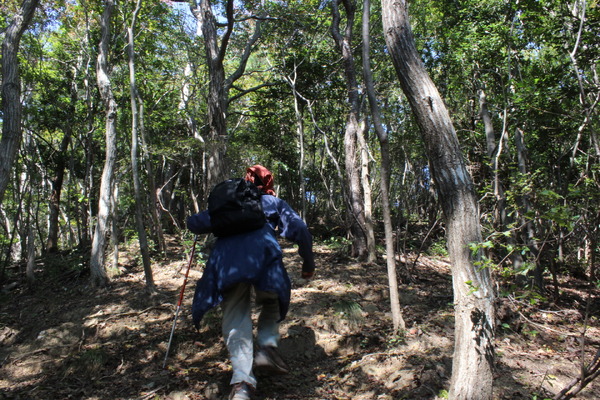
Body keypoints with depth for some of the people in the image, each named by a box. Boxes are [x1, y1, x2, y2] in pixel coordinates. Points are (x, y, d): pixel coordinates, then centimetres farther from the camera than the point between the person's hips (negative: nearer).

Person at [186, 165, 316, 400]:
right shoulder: (274, 202, 28)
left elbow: (194, 223, 26)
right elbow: (299, 229, 14)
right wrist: (308, 263, 23)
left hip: (225, 259, 2)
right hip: (262, 254, -1)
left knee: (235, 317, 5)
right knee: (270, 304, 21)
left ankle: (241, 381, -11)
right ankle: (267, 346, -3)